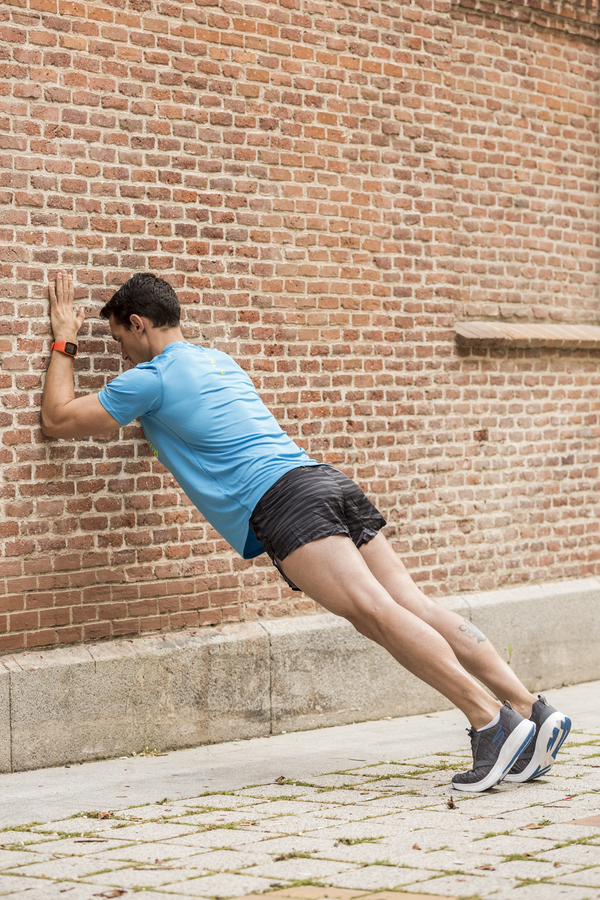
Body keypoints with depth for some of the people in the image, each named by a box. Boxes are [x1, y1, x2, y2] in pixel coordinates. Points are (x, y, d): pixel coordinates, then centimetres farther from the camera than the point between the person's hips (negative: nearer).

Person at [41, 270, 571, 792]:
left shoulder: (151, 379, 6)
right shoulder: (221, 362, 31)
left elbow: (60, 420, 15)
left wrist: (65, 342, 27)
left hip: (279, 503, -8)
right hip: (328, 480, 8)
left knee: (374, 610, -19)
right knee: (413, 605, -3)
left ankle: (489, 719, -31)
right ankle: (530, 709, -14)